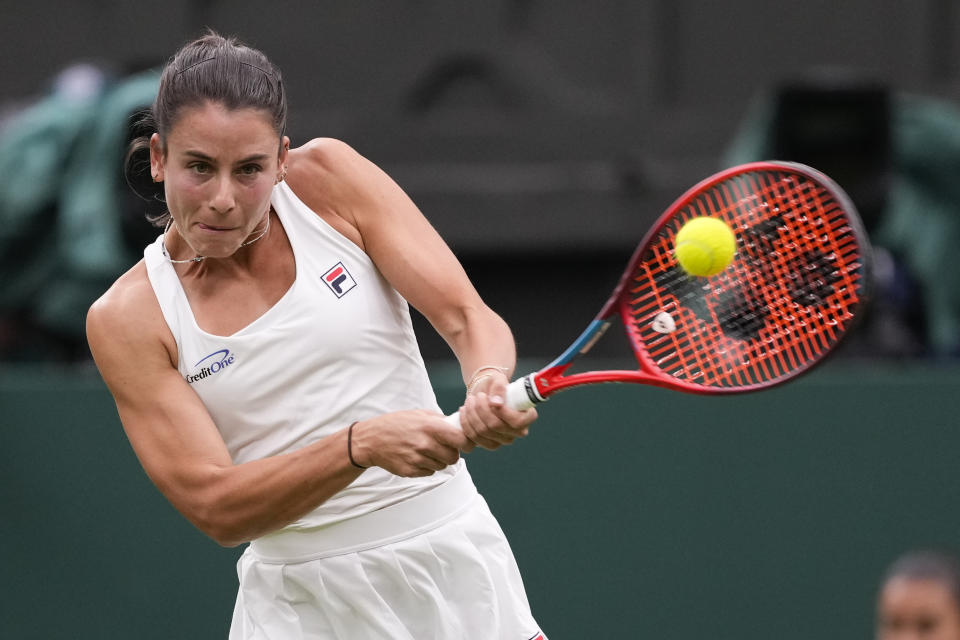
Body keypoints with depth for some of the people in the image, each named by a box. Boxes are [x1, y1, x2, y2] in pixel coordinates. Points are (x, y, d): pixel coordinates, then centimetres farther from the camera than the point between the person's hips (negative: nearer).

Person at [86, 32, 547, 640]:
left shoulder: (330, 177, -5)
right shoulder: (126, 321, -9)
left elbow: (468, 316, -9)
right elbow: (215, 508, -16)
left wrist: (490, 384, -32)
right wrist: (364, 445, -31)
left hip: (453, 564, 1)